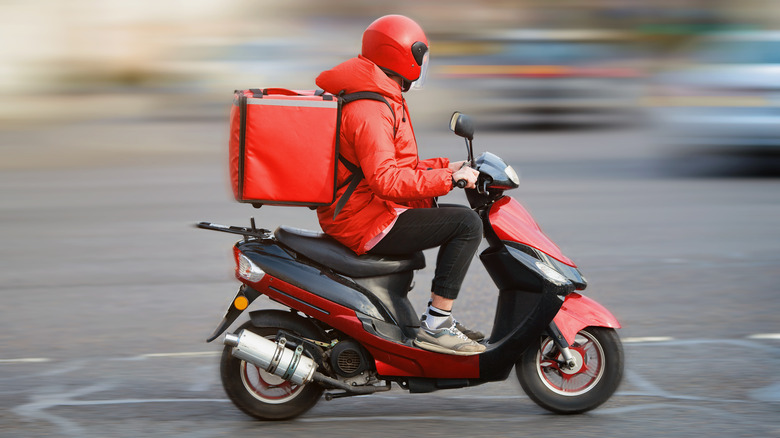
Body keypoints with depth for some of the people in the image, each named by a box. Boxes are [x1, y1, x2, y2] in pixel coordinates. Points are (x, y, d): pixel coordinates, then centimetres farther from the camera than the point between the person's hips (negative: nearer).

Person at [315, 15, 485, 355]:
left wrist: (444, 167, 12)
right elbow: (386, 179, -30)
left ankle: (441, 318, 19)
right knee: (467, 224, -17)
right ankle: (434, 327, -16)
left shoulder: (381, 99, 15)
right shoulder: (370, 110, -21)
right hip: (368, 222, -11)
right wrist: (447, 177, -24)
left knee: (458, 216, 21)